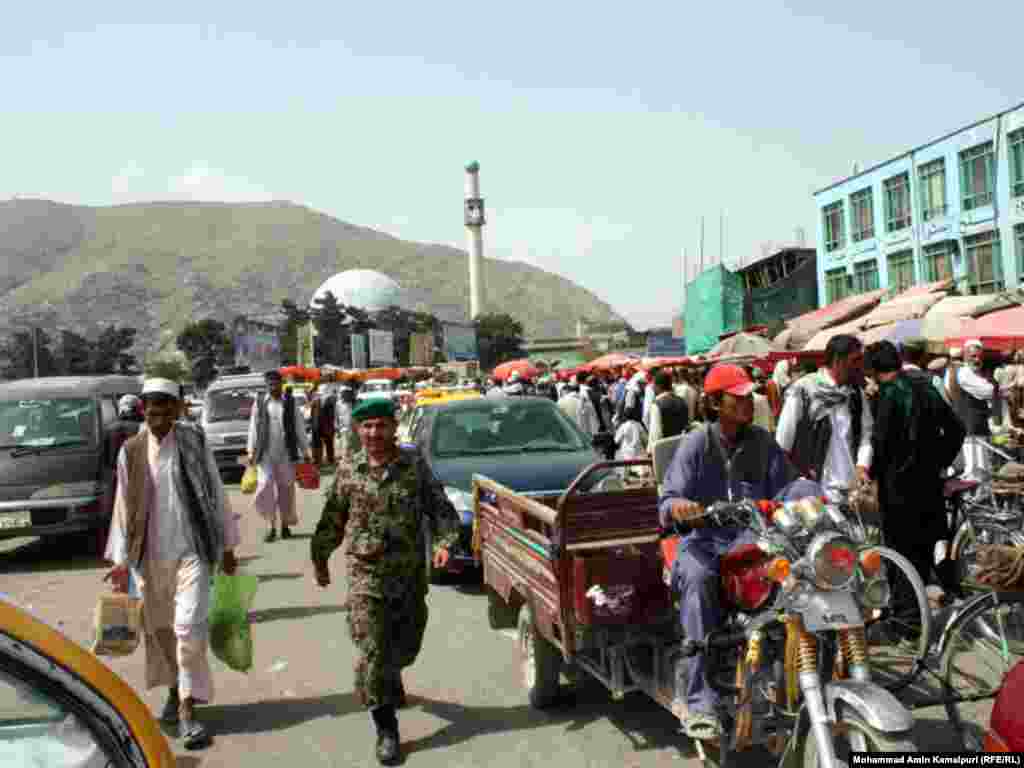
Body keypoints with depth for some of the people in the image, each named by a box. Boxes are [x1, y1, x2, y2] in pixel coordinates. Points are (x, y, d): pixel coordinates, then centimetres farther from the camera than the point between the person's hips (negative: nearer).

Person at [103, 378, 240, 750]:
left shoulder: (195, 442, -4)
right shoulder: (131, 451, 0)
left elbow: (215, 494, 1)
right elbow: (124, 506, 3)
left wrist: (227, 546, 3)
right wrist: (121, 559, 1)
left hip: (192, 550, -2)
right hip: (150, 555, 2)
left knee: (190, 628, -8)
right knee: (160, 628, 15)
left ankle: (187, 707, 3)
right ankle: (175, 691, 35)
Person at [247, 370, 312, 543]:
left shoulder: (291, 402, 4)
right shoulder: (259, 403, 5)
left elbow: (299, 428, 6)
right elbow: (253, 428, 7)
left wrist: (305, 452, 5)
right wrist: (251, 452, 3)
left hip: (287, 454, 0)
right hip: (266, 455, 0)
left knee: (286, 490, 6)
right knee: (265, 487, -9)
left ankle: (285, 525, 20)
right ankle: (271, 525, 2)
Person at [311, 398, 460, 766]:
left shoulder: (415, 465, -3)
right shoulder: (348, 471, -2)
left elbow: (440, 507, -5)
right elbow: (331, 521, 9)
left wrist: (444, 541, -21)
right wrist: (320, 559, 15)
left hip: (411, 573, 2)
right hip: (366, 574, -1)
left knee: (407, 643, 17)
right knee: (372, 651, -6)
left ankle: (391, 676, 52)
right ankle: (386, 730, 7)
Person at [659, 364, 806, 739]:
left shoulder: (762, 442, 10)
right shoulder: (696, 444, 0)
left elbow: (784, 491, 3)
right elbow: (668, 501, -8)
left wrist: (809, 500, -19)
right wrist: (677, 506, -32)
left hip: (752, 536, 3)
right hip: (705, 538, -3)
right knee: (697, 579, -37)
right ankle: (700, 700, -34)